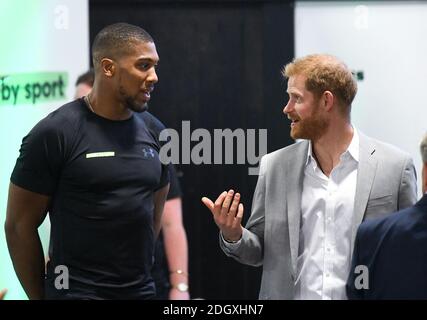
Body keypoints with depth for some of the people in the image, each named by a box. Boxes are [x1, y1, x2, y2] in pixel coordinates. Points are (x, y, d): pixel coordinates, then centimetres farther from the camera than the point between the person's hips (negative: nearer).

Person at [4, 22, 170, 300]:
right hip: (77, 291, -5)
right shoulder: (55, 133, -11)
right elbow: (19, 226, -6)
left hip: (143, 290, 5)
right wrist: (40, 296, -2)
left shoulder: (154, 132, 5)